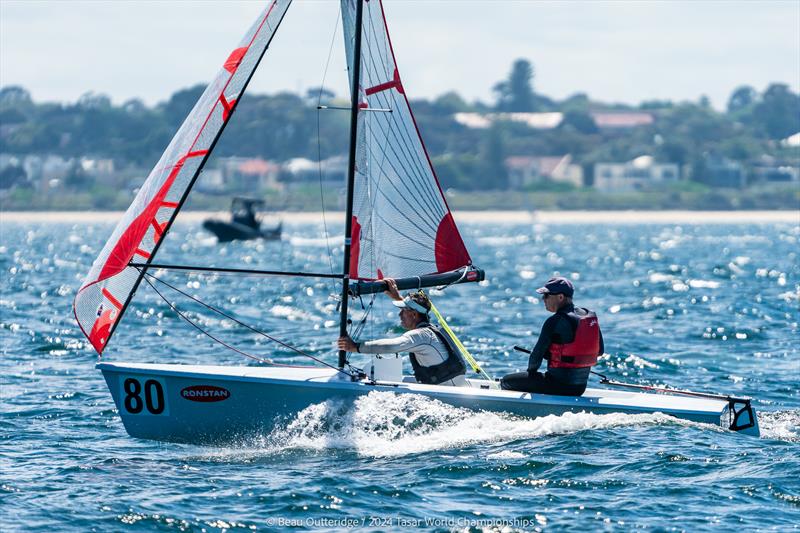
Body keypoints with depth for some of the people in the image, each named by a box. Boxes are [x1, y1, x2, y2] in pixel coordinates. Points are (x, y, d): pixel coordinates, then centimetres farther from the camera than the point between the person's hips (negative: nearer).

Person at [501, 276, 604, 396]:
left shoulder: (555, 322, -17)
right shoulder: (591, 317, 4)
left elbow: (537, 355, -12)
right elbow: (600, 350, 13)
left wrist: (531, 371, 8)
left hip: (558, 386, -8)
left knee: (506, 382, 3)